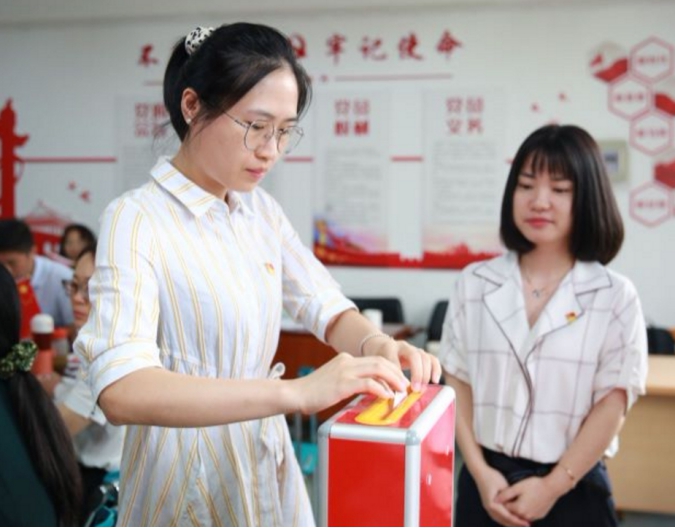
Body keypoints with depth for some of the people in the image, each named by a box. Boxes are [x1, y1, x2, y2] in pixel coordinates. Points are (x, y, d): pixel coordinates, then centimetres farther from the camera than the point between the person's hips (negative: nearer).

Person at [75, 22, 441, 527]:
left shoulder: (261, 211, 1)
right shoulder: (136, 220, -19)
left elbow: (329, 308, 3)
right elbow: (121, 390, -32)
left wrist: (376, 345, -20)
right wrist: (296, 392, -40)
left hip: (269, 470, 6)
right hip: (189, 483, -6)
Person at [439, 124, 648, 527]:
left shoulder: (615, 296, -6)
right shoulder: (474, 284, -1)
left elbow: (613, 405, -7)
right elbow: (458, 385, 1)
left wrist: (553, 485, -11)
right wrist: (480, 471, -7)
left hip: (574, 489, -1)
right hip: (489, 483, 2)